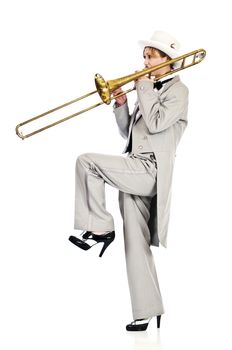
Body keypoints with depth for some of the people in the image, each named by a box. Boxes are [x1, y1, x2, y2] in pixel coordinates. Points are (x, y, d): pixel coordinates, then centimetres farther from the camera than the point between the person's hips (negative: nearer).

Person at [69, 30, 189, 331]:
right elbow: (128, 131, 22)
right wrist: (121, 104, 6)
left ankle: (99, 228, -8)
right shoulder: (150, 90, 22)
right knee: (136, 244, 5)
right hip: (135, 171, 8)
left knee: (87, 161, -20)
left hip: (151, 171, -8)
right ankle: (147, 311, 10)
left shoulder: (178, 90, -1)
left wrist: (143, 87, -7)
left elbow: (155, 123, -17)